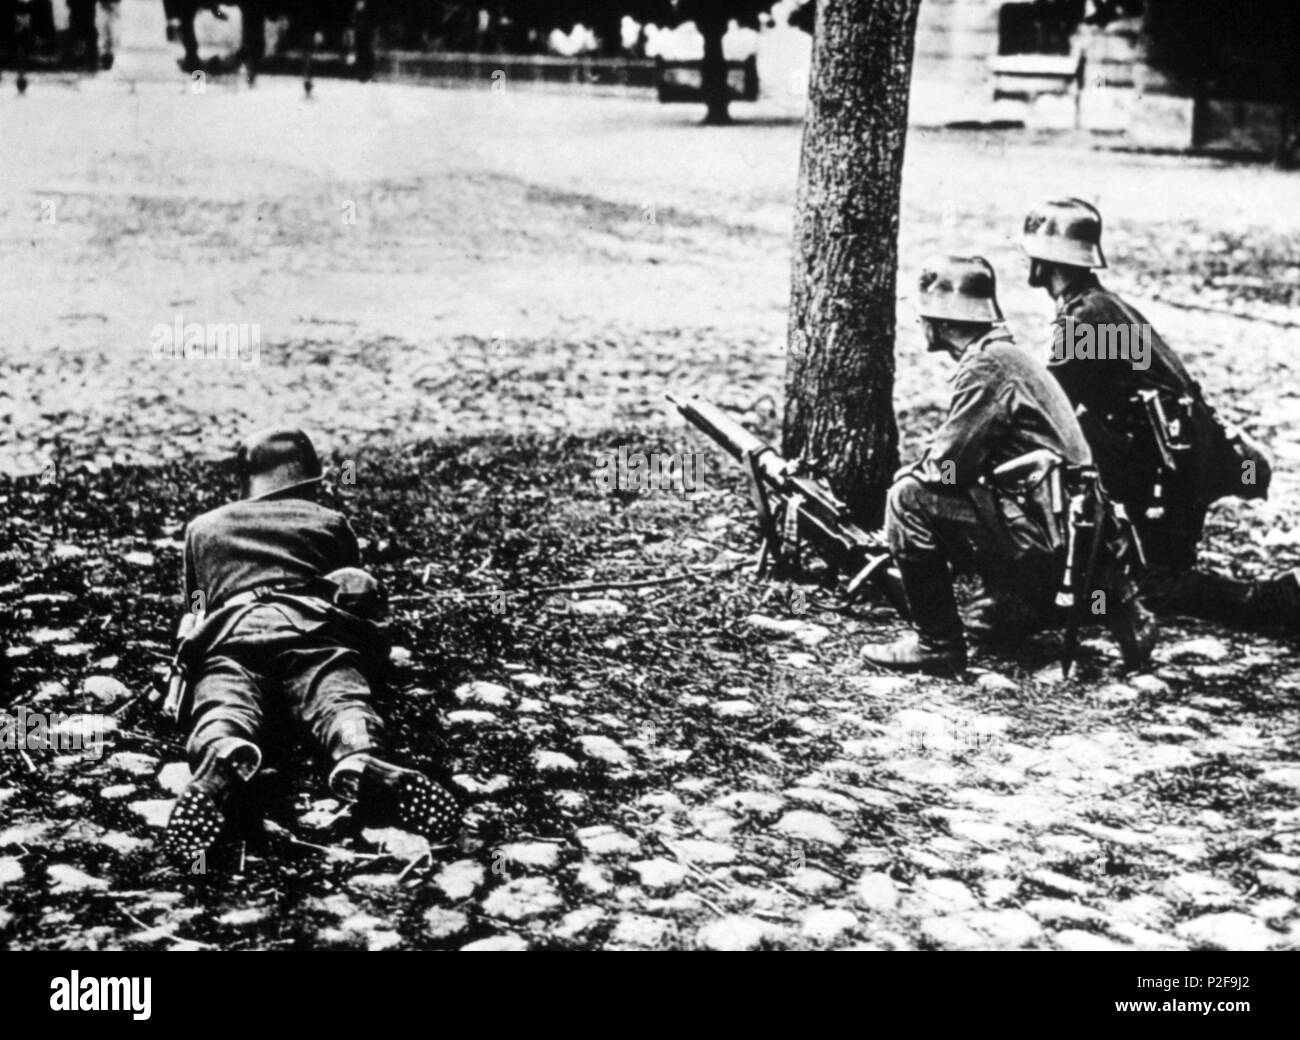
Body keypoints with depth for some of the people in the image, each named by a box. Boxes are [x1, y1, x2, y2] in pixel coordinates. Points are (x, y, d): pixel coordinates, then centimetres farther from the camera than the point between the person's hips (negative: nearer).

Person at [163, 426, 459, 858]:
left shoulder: (201, 527, 38)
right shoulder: (330, 522, 35)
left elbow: (194, 607, 50)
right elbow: (365, 600, 43)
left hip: (230, 630, 0)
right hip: (314, 624, 0)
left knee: (222, 709, -26)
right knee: (340, 700, -25)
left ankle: (222, 763, -63)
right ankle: (363, 762, -61)